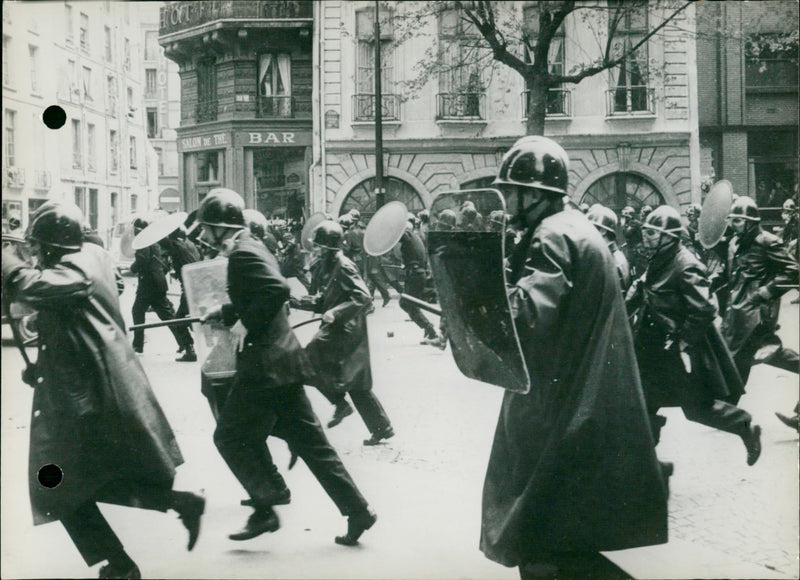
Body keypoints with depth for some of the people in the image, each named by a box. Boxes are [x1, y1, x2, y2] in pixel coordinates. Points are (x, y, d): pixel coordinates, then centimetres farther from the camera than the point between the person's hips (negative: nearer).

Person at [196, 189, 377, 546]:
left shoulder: (243, 254, -15)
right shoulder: (251, 248, 15)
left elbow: (278, 290, -29)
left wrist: (247, 324, -20)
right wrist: (224, 313, 20)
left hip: (265, 365, -10)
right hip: (281, 360, 10)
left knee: (230, 436, 3)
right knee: (308, 440, 11)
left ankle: (266, 508, 6)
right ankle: (356, 510, 13)